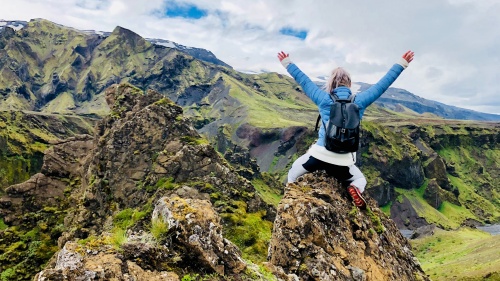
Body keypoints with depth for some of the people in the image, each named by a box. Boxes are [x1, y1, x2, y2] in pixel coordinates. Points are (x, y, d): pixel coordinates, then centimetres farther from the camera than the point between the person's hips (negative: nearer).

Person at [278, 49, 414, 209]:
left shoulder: (325, 99, -4)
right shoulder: (359, 101, -1)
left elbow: (303, 81, 6)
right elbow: (383, 84, 7)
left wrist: (287, 63, 18)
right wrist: (402, 63, 18)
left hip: (320, 155, 0)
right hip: (343, 162, 1)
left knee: (293, 173, 25)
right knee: (360, 180, 27)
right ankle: (355, 189, -7)